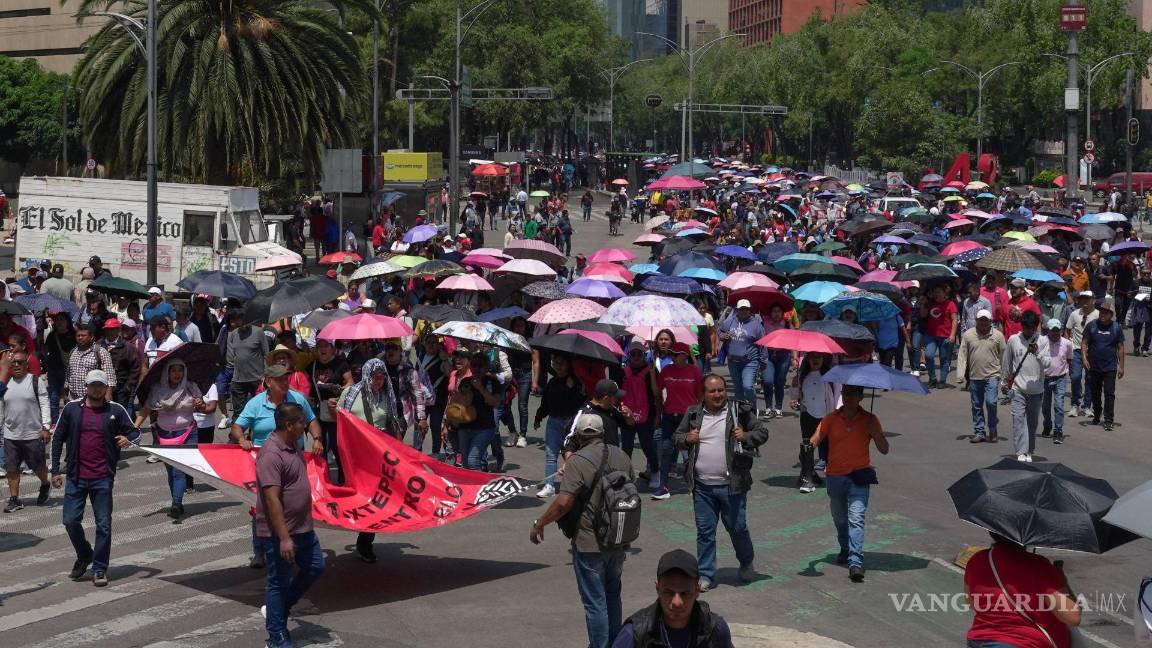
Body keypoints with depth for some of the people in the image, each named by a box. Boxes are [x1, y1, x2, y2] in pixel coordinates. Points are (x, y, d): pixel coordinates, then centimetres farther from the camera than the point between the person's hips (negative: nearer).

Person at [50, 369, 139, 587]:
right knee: (71, 521, 0)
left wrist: (128, 440, -15)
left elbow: (135, 432, 10)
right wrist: (55, 470, 5)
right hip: (76, 477, 1)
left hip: (103, 478, -1)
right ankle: (84, 556, 26)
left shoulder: (115, 410, 2)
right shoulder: (72, 409, 4)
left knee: (103, 524, 0)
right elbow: (58, 438, 9)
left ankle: (100, 569, 10)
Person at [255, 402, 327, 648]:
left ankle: (277, 608, 33)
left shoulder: (292, 448, 7)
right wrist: (284, 538, -28)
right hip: (278, 533, -9)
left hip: (302, 527, 9)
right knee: (279, 582, 2)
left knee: (315, 567, 18)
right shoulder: (271, 455, -24)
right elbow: (272, 499, -27)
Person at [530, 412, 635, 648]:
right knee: (612, 595, 23)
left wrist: (539, 524, -10)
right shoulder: (622, 456, 3)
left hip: (590, 544, -7)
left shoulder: (578, 461, -17)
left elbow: (563, 503, -23)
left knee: (594, 602, 2)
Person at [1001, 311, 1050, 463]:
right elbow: (1006, 363, 12)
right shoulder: (1013, 340, 0)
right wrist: (1004, 382, 19)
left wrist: (1037, 353, -25)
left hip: (1036, 389, 1)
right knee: (1019, 419, -11)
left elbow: (1047, 363, -8)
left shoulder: (1042, 341, -1)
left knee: (1032, 421, 9)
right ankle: (1021, 452, -14)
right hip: (1018, 388, -1)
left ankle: (1029, 451, 22)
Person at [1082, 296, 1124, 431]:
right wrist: (1084, 358, -13)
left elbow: (1120, 348, 5)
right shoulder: (1092, 326, 0)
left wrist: (1121, 366, 2)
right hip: (1093, 367, 1)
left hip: (1110, 368, -1)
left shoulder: (1117, 327, 1)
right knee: (1095, 393, 13)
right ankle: (1097, 415, 33)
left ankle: (1108, 421, -6)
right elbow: (1084, 343, 1)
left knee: (1109, 394, -8)